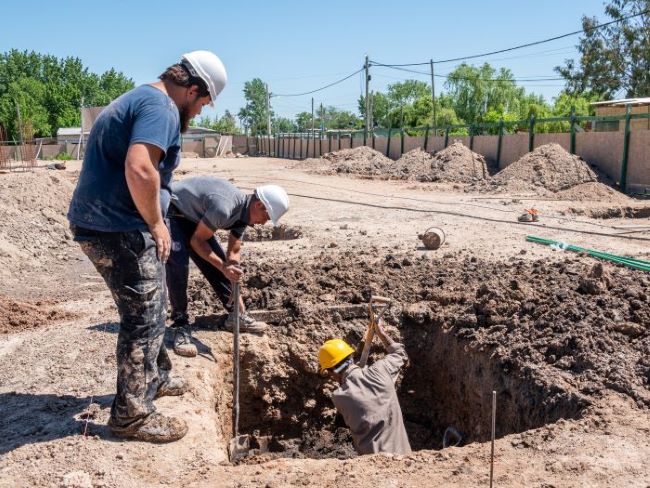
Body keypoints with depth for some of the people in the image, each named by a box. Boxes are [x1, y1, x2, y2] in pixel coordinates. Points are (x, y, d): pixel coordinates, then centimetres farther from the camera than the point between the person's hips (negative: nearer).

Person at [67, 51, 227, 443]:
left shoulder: (138, 98, 19)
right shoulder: (161, 108, -15)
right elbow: (139, 168, -31)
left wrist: (151, 222, 21)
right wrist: (157, 224, -17)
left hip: (101, 224, 11)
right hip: (119, 231, -11)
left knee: (152, 308, 23)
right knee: (144, 318, -1)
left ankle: (155, 378, 40)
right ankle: (133, 414, 10)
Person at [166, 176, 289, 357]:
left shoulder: (242, 213, -5)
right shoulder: (224, 208, -35)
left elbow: (234, 252, 4)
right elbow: (197, 241, -24)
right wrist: (223, 266, -27)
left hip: (191, 216, 9)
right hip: (169, 210, -9)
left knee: (216, 263, 6)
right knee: (179, 263, -22)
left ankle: (236, 314, 18)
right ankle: (180, 325, -11)